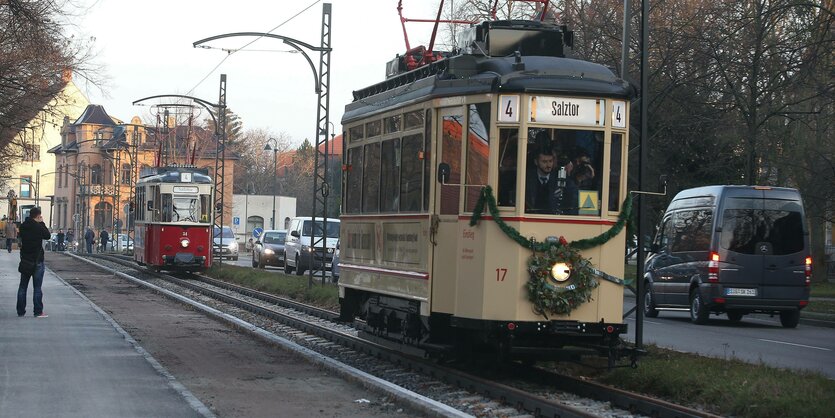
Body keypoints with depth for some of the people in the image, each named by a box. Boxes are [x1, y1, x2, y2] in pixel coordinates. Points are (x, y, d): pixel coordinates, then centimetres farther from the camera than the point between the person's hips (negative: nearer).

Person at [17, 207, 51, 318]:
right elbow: (47, 235, -2)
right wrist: (42, 223, 2)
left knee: (23, 286, 11)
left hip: (25, 259, 6)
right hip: (37, 260, -5)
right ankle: (38, 312, -1)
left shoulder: (23, 226, 2)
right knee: (37, 287, -1)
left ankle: (20, 311, 13)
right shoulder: (38, 227, -15)